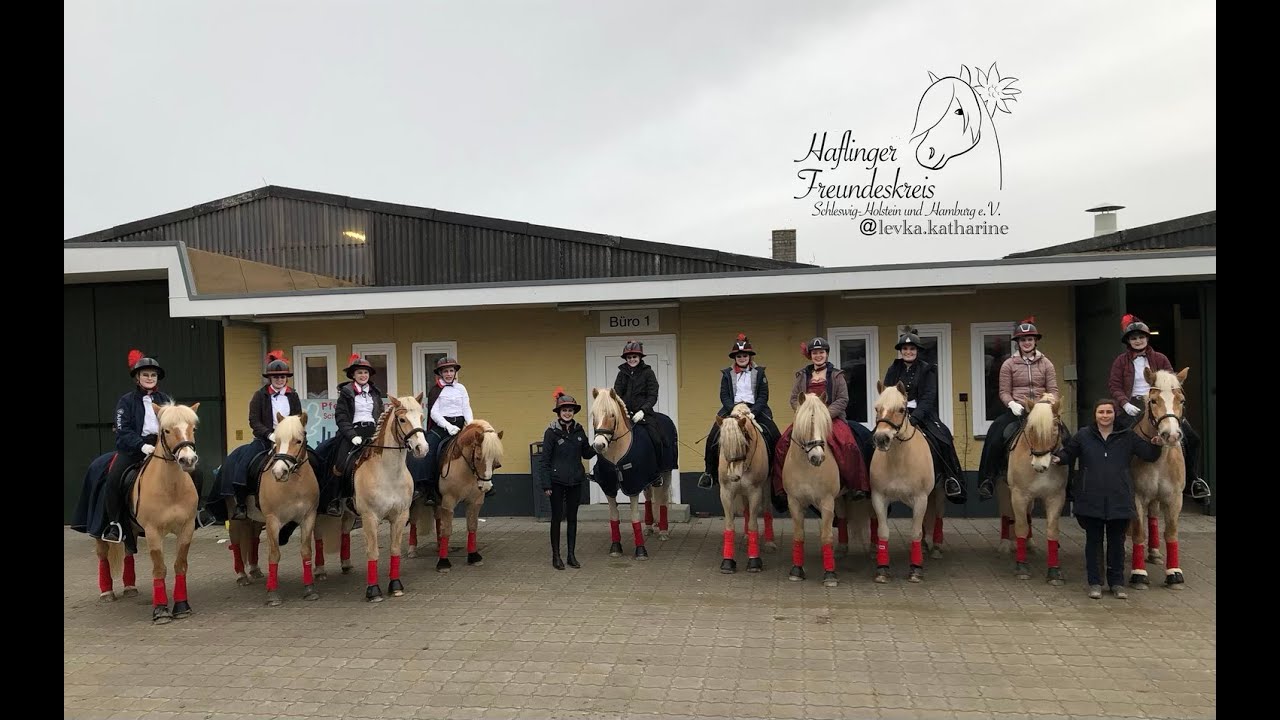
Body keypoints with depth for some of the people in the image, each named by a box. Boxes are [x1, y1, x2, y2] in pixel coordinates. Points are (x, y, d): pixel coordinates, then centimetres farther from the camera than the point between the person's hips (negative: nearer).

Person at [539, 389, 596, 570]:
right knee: (557, 517, 5)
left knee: (572, 517, 10)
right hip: (557, 482, -4)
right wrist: (546, 484, -11)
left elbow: (587, 453, 11)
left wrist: (597, 447, -10)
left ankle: (571, 555, 19)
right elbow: (545, 460, -8)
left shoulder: (579, 430, 3)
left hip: (576, 480, 4)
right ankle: (556, 556, 14)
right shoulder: (551, 432, -9)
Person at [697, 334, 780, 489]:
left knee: (774, 435, -19)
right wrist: (735, 410, -16)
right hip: (732, 409, 0)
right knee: (713, 436, -17)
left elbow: (763, 396, 0)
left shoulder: (759, 373, 6)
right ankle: (710, 472, -4)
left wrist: (752, 411, -15)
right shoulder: (727, 374, 8)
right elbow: (724, 396, 1)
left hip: (755, 409, 0)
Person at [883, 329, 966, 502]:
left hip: (922, 415, -2)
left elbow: (928, 398, -8)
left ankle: (951, 482, -7)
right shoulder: (893, 370, 10)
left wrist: (915, 416, -23)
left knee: (943, 438, -22)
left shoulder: (927, 370, 2)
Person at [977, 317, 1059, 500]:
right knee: (995, 437, -23)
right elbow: (1004, 392, 2)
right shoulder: (1009, 365, 5)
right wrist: (1012, 404, -17)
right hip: (1016, 410, -1)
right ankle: (987, 480, -12)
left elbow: (1053, 390, 5)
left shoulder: (1046, 363, 9)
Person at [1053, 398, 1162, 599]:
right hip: (1090, 498, -1)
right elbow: (1068, 453, 10)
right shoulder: (1083, 435, 3)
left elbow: (1149, 455, 8)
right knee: (1093, 540, 7)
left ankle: (1117, 582, 21)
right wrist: (1059, 458, -10)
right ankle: (1095, 583, 16)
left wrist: (1156, 445, -11)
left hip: (1119, 499, 1)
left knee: (1117, 541, 9)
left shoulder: (1127, 437, 4)